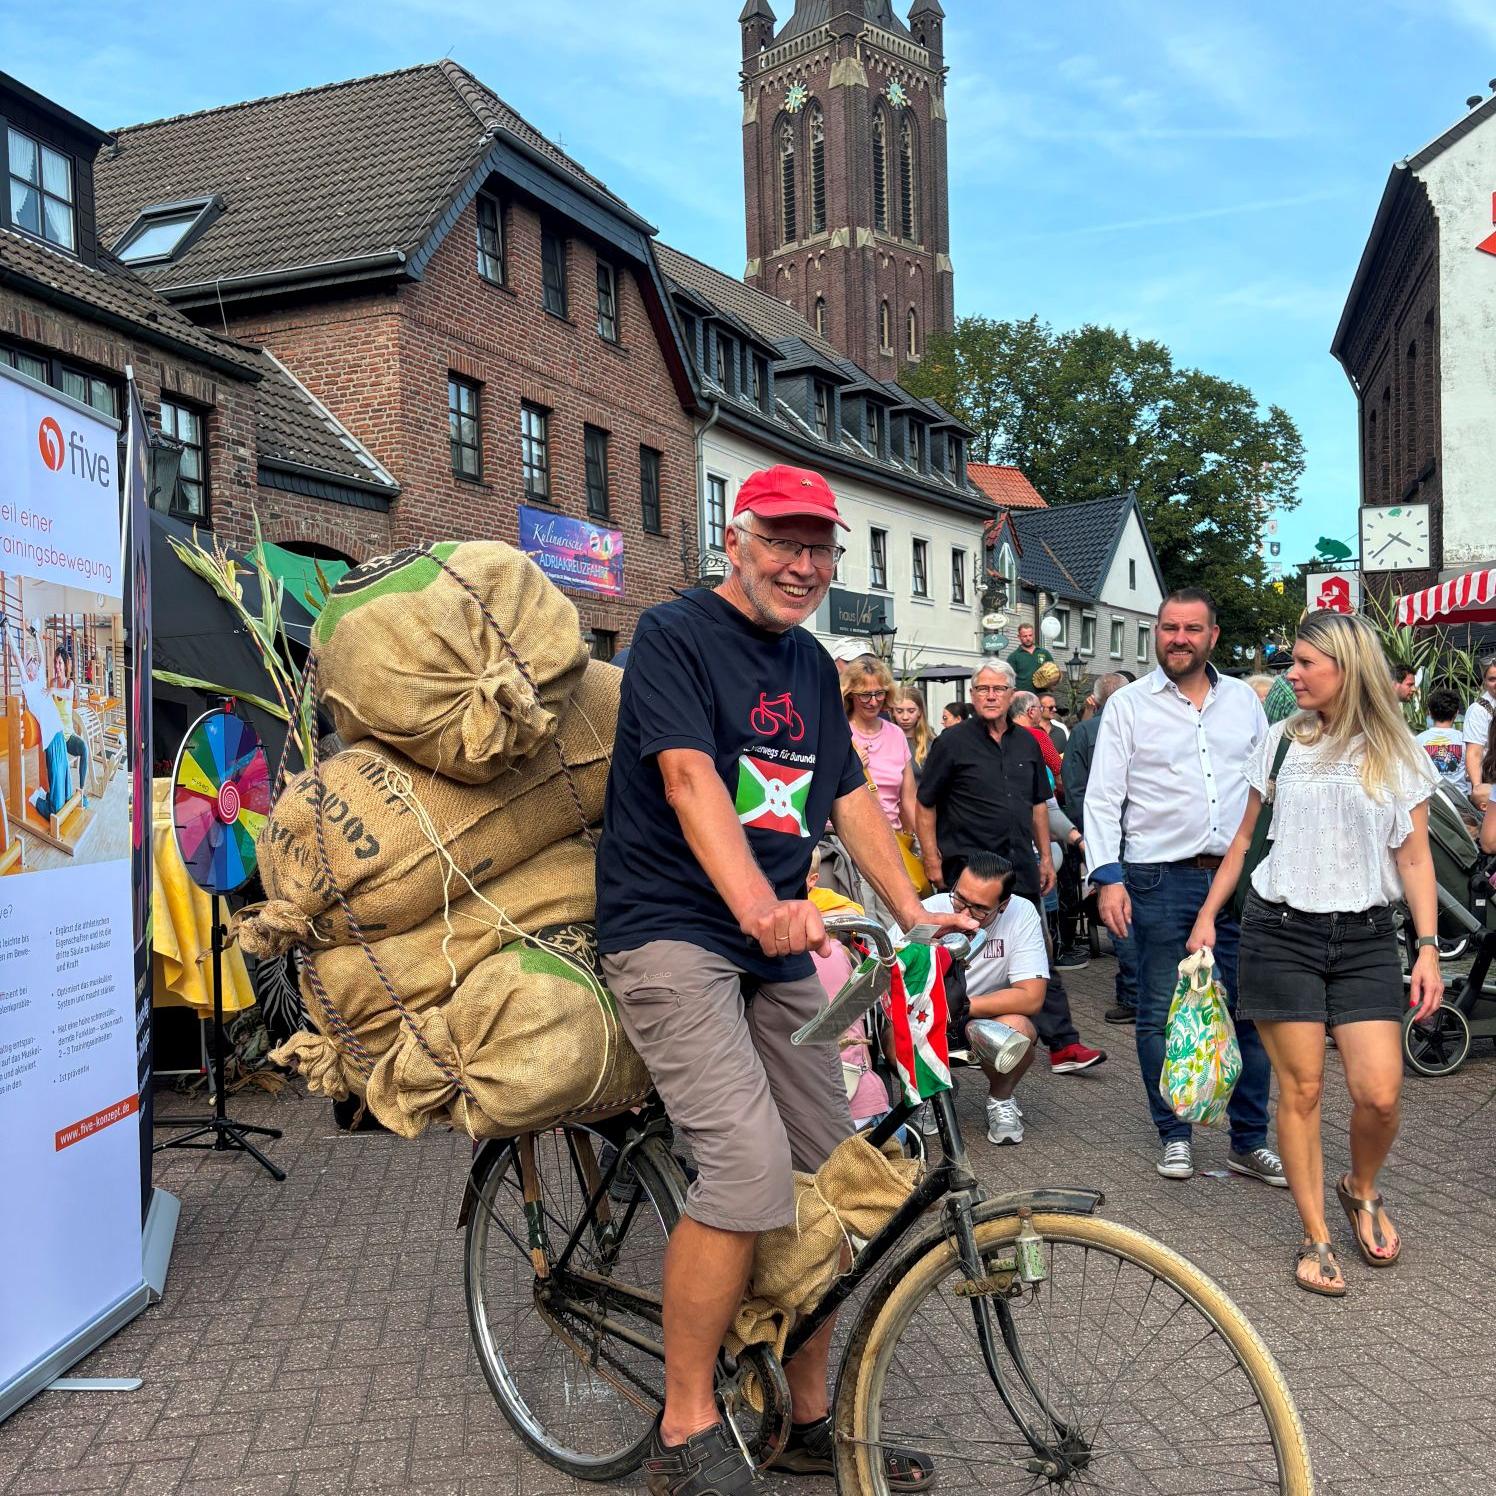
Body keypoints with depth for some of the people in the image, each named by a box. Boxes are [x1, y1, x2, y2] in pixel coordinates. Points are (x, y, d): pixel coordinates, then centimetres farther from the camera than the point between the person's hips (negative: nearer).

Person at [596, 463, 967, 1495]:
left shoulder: (813, 666, 16)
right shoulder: (677, 634, -7)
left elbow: (849, 795, 18)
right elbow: (690, 778, -22)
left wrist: (916, 913, 8)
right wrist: (757, 901, -37)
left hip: (778, 946, 8)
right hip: (674, 931, -8)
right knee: (750, 1165, -22)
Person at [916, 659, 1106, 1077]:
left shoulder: (1026, 743, 12)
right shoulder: (953, 743, -5)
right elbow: (925, 804, -4)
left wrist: (1045, 857, 14)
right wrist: (932, 861, -8)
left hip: (1021, 869, 5)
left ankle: (1062, 1045, 10)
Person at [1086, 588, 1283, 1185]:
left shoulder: (1244, 698, 12)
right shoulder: (1129, 704, 2)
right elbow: (1103, 796, -1)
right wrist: (1107, 876, -10)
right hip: (1161, 879, -2)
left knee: (1249, 1010, 4)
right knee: (1161, 1014, 4)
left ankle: (1250, 1141, 17)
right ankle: (1175, 1136, 19)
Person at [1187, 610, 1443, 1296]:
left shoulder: (1397, 754, 3)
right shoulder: (1281, 740, 6)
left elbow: (1414, 858, 5)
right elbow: (1245, 836, 13)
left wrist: (1428, 948, -3)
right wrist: (1207, 916, 10)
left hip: (1366, 938, 0)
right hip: (1280, 931, 1)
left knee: (1379, 1093, -8)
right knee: (1300, 1088, 0)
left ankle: (1361, 1191, 24)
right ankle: (1315, 1239, 13)